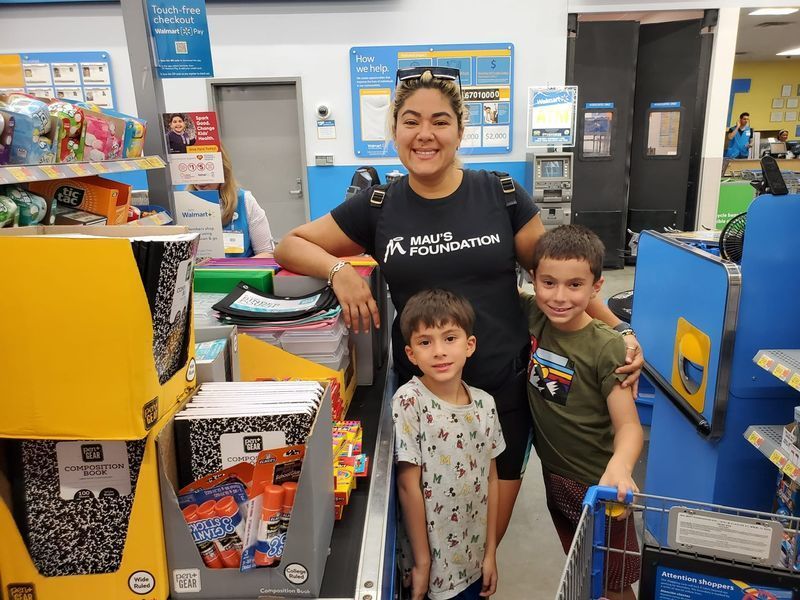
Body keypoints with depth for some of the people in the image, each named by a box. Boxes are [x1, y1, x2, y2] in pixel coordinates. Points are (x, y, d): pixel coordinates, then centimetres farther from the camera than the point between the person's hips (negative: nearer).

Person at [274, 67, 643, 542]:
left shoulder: (502, 196, -4)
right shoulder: (377, 207, -2)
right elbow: (290, 246, 5)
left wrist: (618, 330, -4)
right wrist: (338, 269, -14)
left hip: (505, 389, 0)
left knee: (489, 532, 14)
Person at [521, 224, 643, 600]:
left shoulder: (606, 348, -24)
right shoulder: (533, 319, -10)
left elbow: (628, 425, -24)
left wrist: (619, 466, -43)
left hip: (597, 485, -5)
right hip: (554, 478, 5)